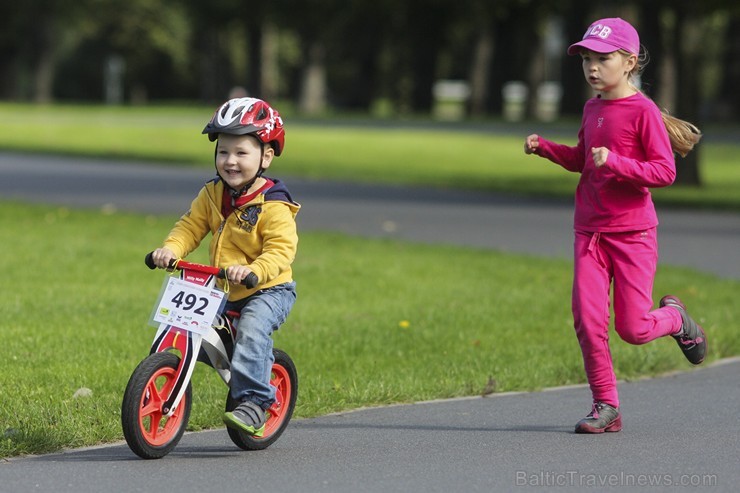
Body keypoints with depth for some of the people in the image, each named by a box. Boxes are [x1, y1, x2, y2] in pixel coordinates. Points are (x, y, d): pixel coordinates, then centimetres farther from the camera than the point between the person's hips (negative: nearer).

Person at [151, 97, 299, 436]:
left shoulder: (273, 207, -17)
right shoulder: (212, 195, 5)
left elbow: (281, 250, -25)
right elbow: (190, 226, 5)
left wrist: (253, 271, -43)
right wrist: (170, 250, -16)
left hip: (269, 289, -7)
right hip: (224, 292, 7)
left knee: (252, 328, -33)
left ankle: (253, 402, -31)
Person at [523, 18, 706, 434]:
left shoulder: (643, 110, -12)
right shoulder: (592, 109, 9)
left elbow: (665, 171, -16)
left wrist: (616, 163, -27)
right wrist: (543, 147, 10)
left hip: (633, 233, -6)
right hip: (589, 231, 6)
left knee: (633, 329, -3)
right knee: (588, 321, -5)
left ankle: (675, 318, 31)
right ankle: (606, 407, 5)